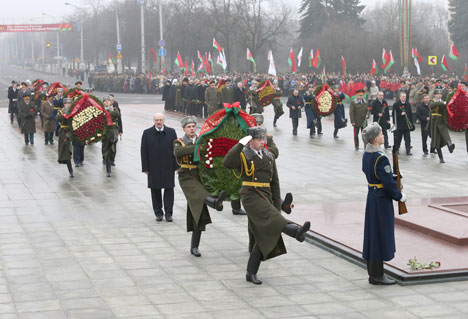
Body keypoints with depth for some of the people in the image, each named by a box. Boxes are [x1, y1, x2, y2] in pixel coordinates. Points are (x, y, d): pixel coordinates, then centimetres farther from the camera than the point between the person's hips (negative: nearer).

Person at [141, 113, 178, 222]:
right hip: (154, 168, 0)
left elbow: (176, 150, 4)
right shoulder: (147, 133, 1)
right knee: (155, 190, 6)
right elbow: (143, 152, 1)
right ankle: (158, 213, 15)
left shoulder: (171, 132, 3)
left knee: (169, 188, -1)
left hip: (168, 167, 0)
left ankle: (168, 213, 4)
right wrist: (145, 168, -4)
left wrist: (177, 166, -1)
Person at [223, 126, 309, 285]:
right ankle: (296, 231, -58)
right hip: (250, 196, -6)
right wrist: (240, 144, -21)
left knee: (263, 236, 3)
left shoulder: (269, 157, 15)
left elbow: (275, 183, 17)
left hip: (266, 197, 6)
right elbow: (227, 163, -22)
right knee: (270, 216, -31)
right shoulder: (243, 155, 0)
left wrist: (277, 205, 13)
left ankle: (251, 273, 9)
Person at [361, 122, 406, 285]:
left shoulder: (366, 155, 6)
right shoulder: (381, 158, -23)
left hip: (371, 197, 9)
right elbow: (388, 184, -21)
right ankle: (377, 276, 5)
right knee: (381, 235, -1)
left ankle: (373, 272, 22)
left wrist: (395, 177, 10)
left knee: (372, 235, 14)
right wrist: (400, 196, -5)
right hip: (382, 200, -9)